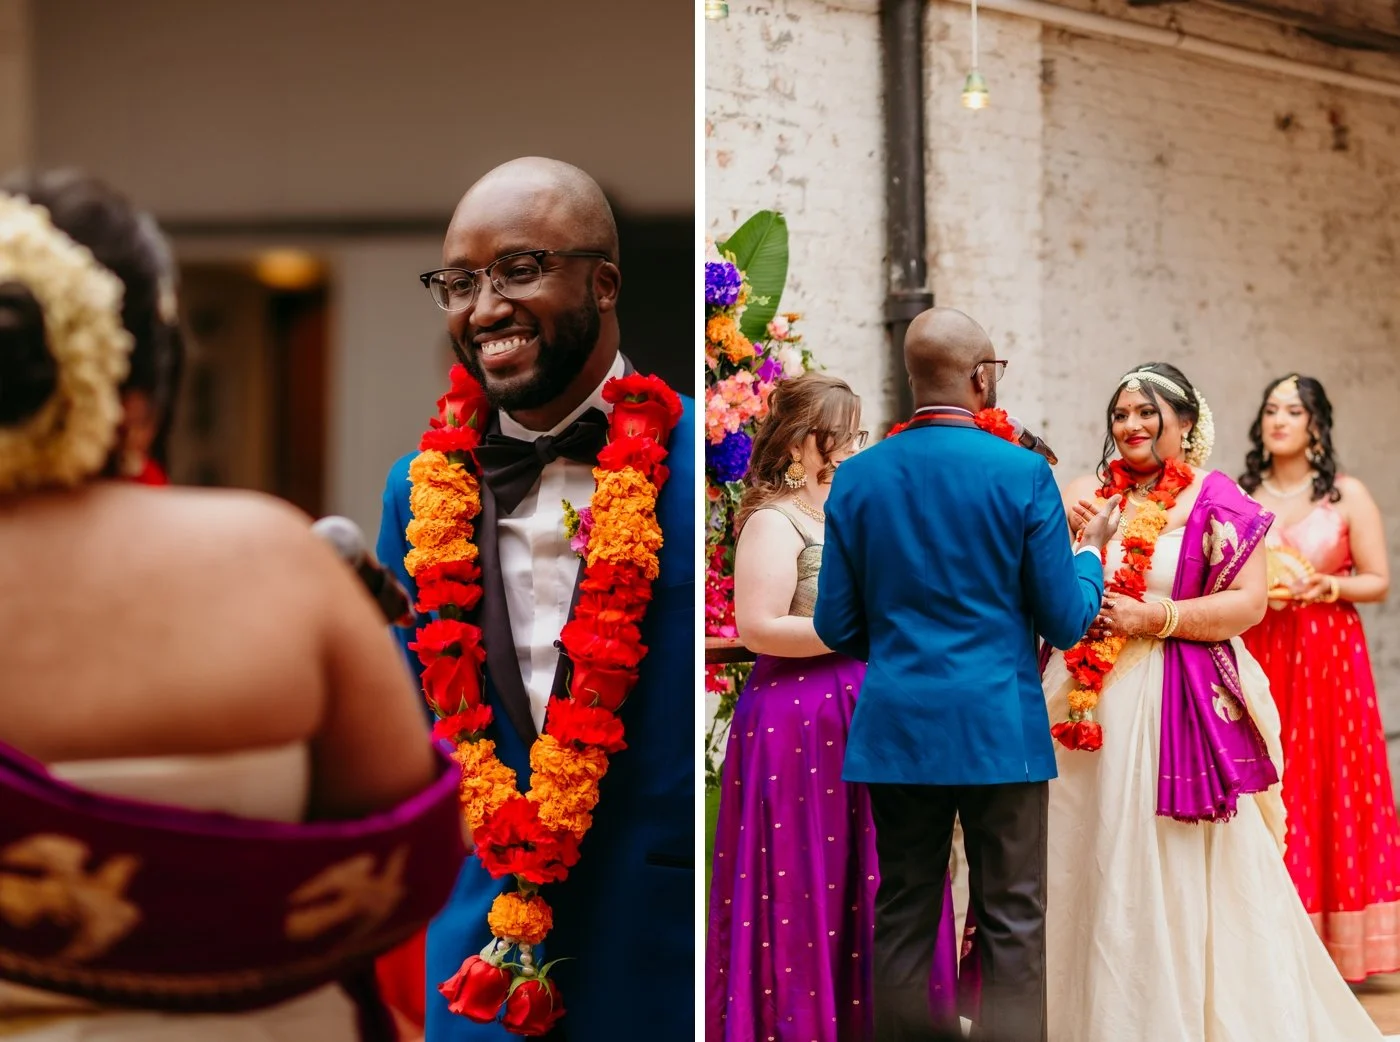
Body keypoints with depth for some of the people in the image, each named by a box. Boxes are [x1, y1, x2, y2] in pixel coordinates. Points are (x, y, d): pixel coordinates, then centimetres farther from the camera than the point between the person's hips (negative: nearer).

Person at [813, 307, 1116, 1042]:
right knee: (1012, 926, 3)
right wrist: (1091, 553, 15)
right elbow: (1065, 622, -4)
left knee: (902, 919, 11)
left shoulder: (857, 477, 1)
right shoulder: (1023, 473, -9)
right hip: (1000, 727, -3)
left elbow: (836, 628, 4)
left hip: (894, 729, 3)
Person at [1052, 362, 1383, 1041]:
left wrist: (1156, 617, -15)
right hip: (1085, 702, 4)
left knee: (1174, 875, -3)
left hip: (1176, 705, -4)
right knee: (1088, 868, 5)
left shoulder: (1215, 499, 0)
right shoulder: (1085, 495, 11)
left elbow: (1247, 603, -8)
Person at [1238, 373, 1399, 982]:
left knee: (1328, 789, -4)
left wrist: (1324, 585, -14)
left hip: (1327, 657, -1)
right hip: (1256, 656, 2)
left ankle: (1333, 945, 4)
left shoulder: (1347, 496, 4)